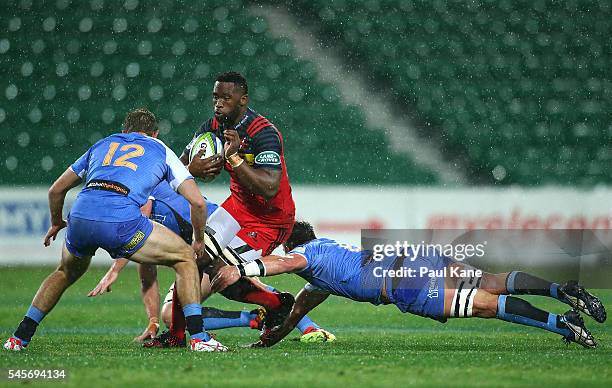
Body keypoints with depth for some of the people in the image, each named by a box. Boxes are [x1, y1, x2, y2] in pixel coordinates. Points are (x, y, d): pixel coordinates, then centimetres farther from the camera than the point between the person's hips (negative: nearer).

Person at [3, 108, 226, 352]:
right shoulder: (161, 150, 24)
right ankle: (198, 337, 4)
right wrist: (199, 241, 31)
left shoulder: (102, 145, 32)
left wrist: (56, 223, 54)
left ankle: (19, 338, 32)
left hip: (80, 216, 4)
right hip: (121, 220, -4)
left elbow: (56, 189, 37)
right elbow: (197, 202, 15)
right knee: (185, 258, 15)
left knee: (67, 273, 34)